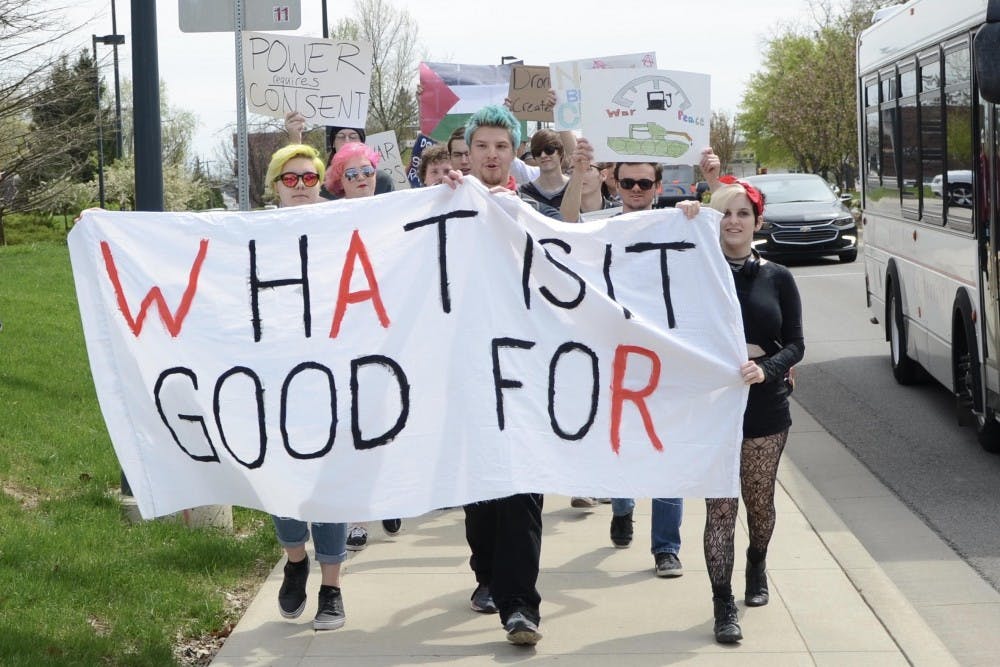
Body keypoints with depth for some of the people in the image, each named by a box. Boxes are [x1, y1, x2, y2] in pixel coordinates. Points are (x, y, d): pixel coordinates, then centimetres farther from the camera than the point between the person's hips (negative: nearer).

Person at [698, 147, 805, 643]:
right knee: (719, 506, -4)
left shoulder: (776, 278, 2)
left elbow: (795, 344, 1)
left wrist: (765, 368, -19)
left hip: (764, 408, 2)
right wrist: (708, 184, -12)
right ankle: (724, 607, 0)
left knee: (759, 501, 16)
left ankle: (757, 567, 44)